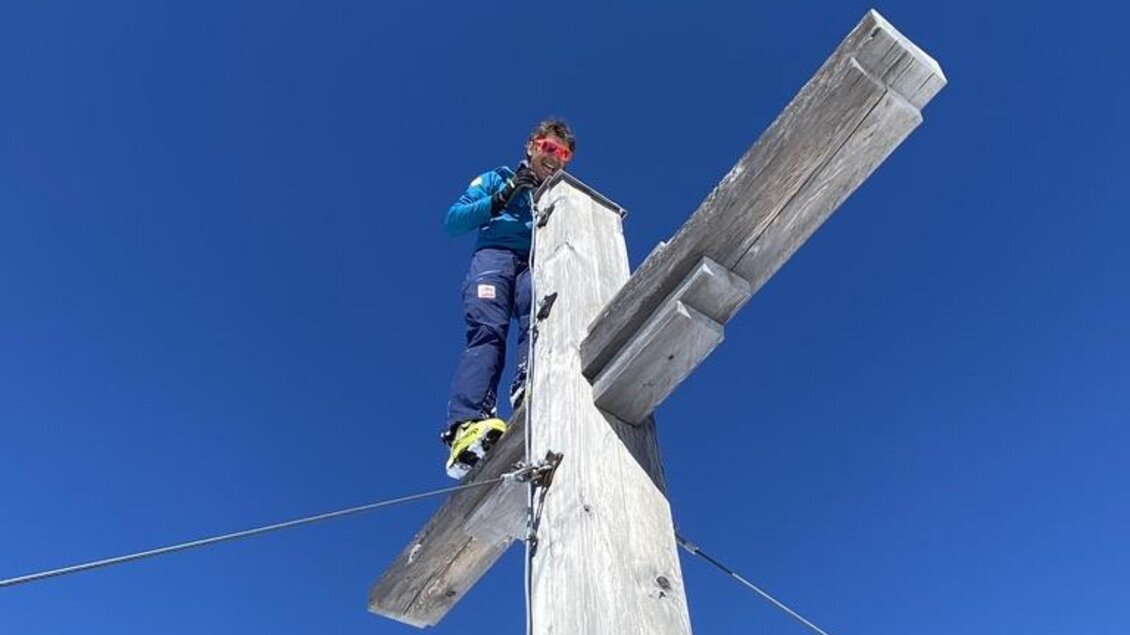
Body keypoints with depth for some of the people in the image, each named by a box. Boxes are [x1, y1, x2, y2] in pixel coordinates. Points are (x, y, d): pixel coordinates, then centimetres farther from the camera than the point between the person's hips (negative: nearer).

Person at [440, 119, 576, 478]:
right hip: (494, 254, -2)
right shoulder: (497, 179, 28)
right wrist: (499, 201, 3)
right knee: (488, 330, -30)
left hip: (539, 264, 2)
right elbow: (452, 222, 15)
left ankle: (531, 389, -57)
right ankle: (468, 424, -47)